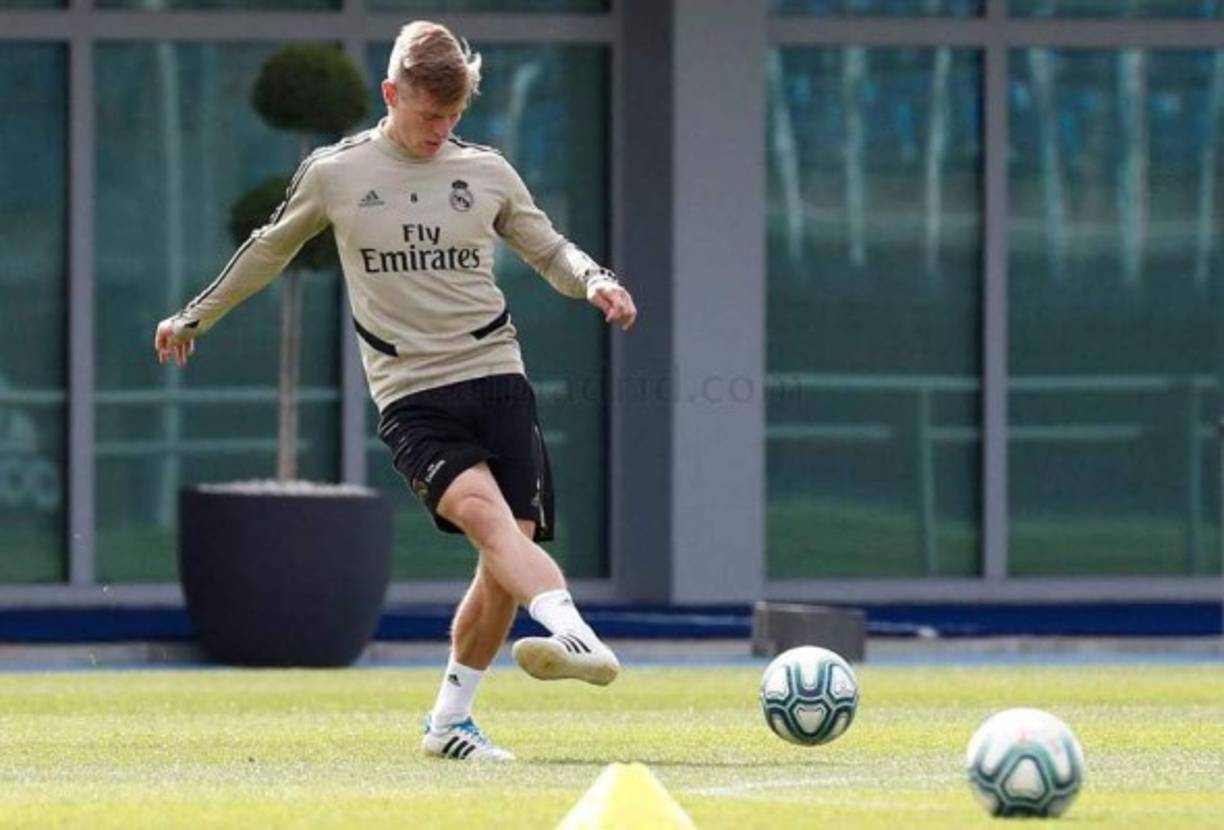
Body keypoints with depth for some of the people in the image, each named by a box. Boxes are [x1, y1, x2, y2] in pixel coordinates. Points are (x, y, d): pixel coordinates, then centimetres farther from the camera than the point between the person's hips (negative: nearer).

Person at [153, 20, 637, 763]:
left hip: (497, 376, 3)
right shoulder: (334, 174, 5)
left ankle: (451, 720, 10)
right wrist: (194, 319, 30)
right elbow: (268, 251, 20)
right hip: (411, 394, -3)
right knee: (487, 515, -28)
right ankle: (579, 639, -49)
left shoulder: (486, 172, 9)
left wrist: (595, 279, -3)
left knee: (506, 560, -5)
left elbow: (549, 249, 19)